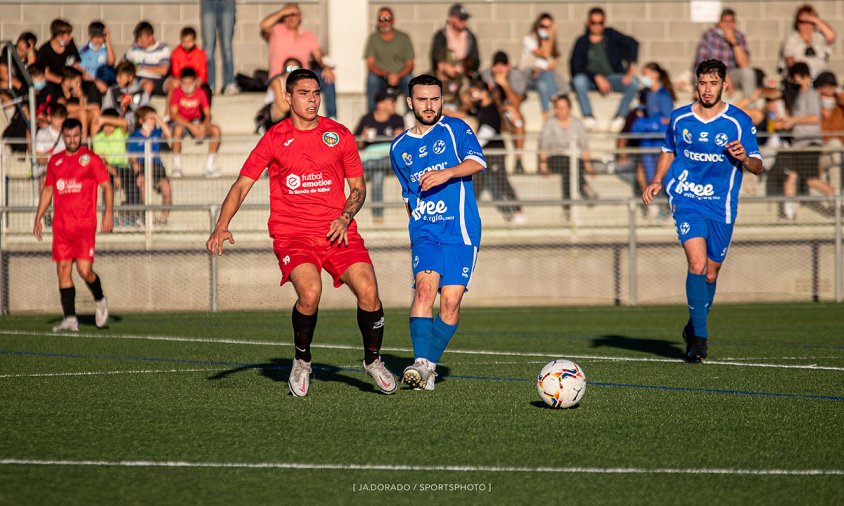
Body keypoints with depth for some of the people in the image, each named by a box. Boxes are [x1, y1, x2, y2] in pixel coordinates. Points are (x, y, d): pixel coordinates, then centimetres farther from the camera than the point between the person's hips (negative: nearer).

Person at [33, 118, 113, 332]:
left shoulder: (91, 159, 1)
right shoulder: (55, 161, 14)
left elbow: (106, 186, 0)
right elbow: (47, 190, 21)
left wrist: (108, 214, -10)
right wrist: (38, 218, 14)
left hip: (85, 224, -4)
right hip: (61, 226, 4)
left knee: (84, 270, -11)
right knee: (63, 270, -1)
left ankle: (100, 301, 18)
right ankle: (70, 319, 1)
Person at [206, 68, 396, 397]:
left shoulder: (340, 135, 8)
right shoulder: (274, 139, 3)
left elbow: (358, 187, 15)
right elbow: (242, 185, 3)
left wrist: (345, 217, -4)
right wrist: (222, 227, -11)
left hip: (338, 232, 2)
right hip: (292, 234, -2)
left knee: (368, 291, -17)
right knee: (310, 291, -28)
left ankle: (373, 360, 9)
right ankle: (302, 361, -2)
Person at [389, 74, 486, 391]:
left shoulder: (455, 129, 4)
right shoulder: (400, 148, 17)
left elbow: (477, 162, -13)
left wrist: (447, 173, -27)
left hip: (460, 230, -2)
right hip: (424, 231, 2)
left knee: (451, 300, -8)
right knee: (425, 287, -20)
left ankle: (431, 365, 6)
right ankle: (421, 363, -27)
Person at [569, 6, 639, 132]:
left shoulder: (611, 35, 9)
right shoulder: (582, 42, 6)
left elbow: (632, 43, -6)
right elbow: (576, 67, -5)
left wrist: (631, 66, -24)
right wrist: (597, 77, -19)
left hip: (612, 77, 1)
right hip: (591, 79, -1)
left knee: (633, 82, -28)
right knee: (578, 80, -36)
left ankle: (619, 117, -24)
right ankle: (588, 117, -34)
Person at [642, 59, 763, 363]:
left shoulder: (739, 122, -3)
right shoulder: (679, 118, 3)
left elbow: (757, 167, -2)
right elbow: (668, 152, 21)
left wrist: (744, 158, -24)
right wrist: (658, 181, 5)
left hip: (722, 205, 1)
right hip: (686, 200, -1)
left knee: (710, 273, 8)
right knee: (697, 264, -19)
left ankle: (694, 328, 33)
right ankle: (699, 337, -16)